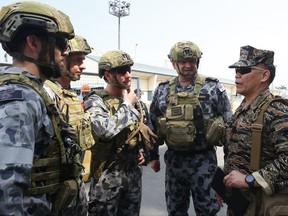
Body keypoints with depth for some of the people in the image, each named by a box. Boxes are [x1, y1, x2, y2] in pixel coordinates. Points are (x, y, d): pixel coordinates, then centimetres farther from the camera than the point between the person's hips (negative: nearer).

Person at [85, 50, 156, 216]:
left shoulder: (132, 99, 8)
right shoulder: (96, 101, -13)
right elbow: (106, 130, -32)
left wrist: (141, 151, 5)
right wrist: (127, 105, -19)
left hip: (134, 171, 6)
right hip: (108, 174, -6)